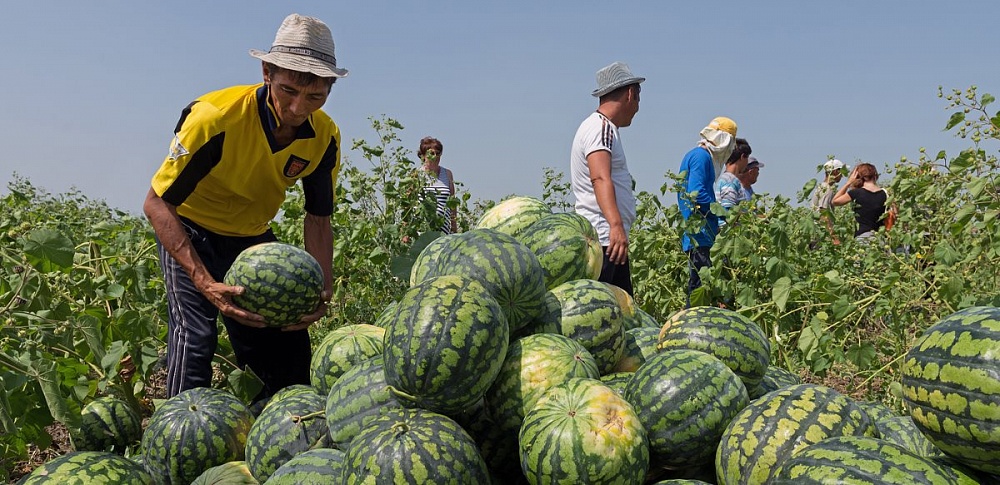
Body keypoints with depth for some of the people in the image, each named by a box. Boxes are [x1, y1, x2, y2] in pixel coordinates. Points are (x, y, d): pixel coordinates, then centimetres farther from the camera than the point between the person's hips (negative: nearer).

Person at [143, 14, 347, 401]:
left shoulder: (325, 137, -17)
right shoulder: (214, 116, -31)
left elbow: (318, 219, -5)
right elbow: (156, 204, -26)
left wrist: (322, 290, -21)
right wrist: (206, 283, -37)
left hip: (254, 237, 4)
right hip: (191, 231, -4)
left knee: (289, 341, 1)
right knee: (194, 336, -21)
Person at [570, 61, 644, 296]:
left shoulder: (604, 127, 23)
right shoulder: (601, 127, -10)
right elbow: (601, 179, -26)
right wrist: (616, 225, -39)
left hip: (611, 237, 11)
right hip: (603, 239, -11)